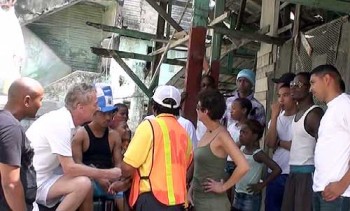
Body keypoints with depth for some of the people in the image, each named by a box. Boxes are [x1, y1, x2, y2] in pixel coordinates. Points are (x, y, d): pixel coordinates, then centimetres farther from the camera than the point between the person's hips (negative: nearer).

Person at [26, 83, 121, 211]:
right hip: (33, 183, -9)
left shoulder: (64, 118, 3)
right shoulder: (60, 124, -24)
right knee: (83, 184, -24)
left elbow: (67, 164, 8)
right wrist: (107, 174, -16)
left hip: (43, 174, 9)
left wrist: (102, 176, 0)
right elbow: (70, 169, -25)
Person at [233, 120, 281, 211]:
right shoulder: (241, 149, 4)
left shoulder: (258, 154, -17)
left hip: (251, 197, -8)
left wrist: (261, 185, -19)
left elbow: (277, 169, -25)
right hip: (238, 195, 8)